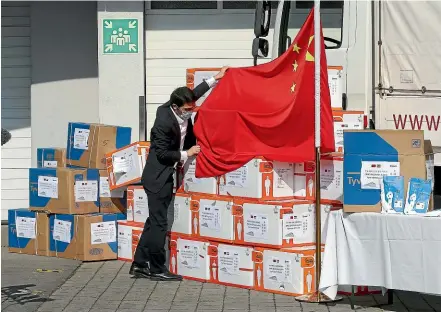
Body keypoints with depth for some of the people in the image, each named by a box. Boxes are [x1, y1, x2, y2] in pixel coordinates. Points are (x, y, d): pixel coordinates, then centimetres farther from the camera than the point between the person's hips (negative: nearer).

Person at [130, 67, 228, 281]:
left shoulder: (182, 112, -2)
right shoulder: (164, 122, -26)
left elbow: (194, 94, 17)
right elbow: (162, 154, -20)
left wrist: (214, 80, 19)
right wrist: (186, 154, -15)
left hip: (164, 175, 9)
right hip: (157, 178, -9)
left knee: (154, 221, 12)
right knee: (159, 223, -3)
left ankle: (140, 265, 19)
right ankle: (157, 270, 4)